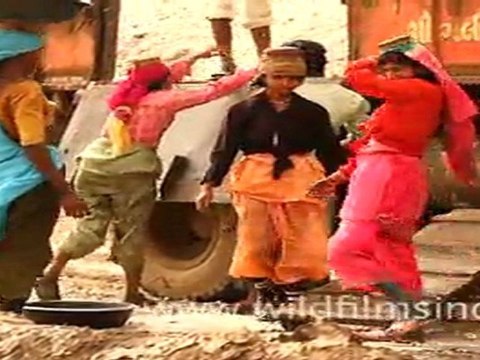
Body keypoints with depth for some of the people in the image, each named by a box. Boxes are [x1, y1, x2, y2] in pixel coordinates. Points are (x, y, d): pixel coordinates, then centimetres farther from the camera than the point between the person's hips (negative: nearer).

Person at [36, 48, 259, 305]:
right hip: (131, 173, -5)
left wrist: (195, 58, 45)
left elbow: (168, 76, 33)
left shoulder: (127, 95, 14)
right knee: (131, 232, 7)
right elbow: (212, 91, 0)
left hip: (93, 166, 6)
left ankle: (51, 274, 3)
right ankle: (132, 293, 13)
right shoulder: (164, 99, -3)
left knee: (91, 226, 11)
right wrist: (250, 74, 10)